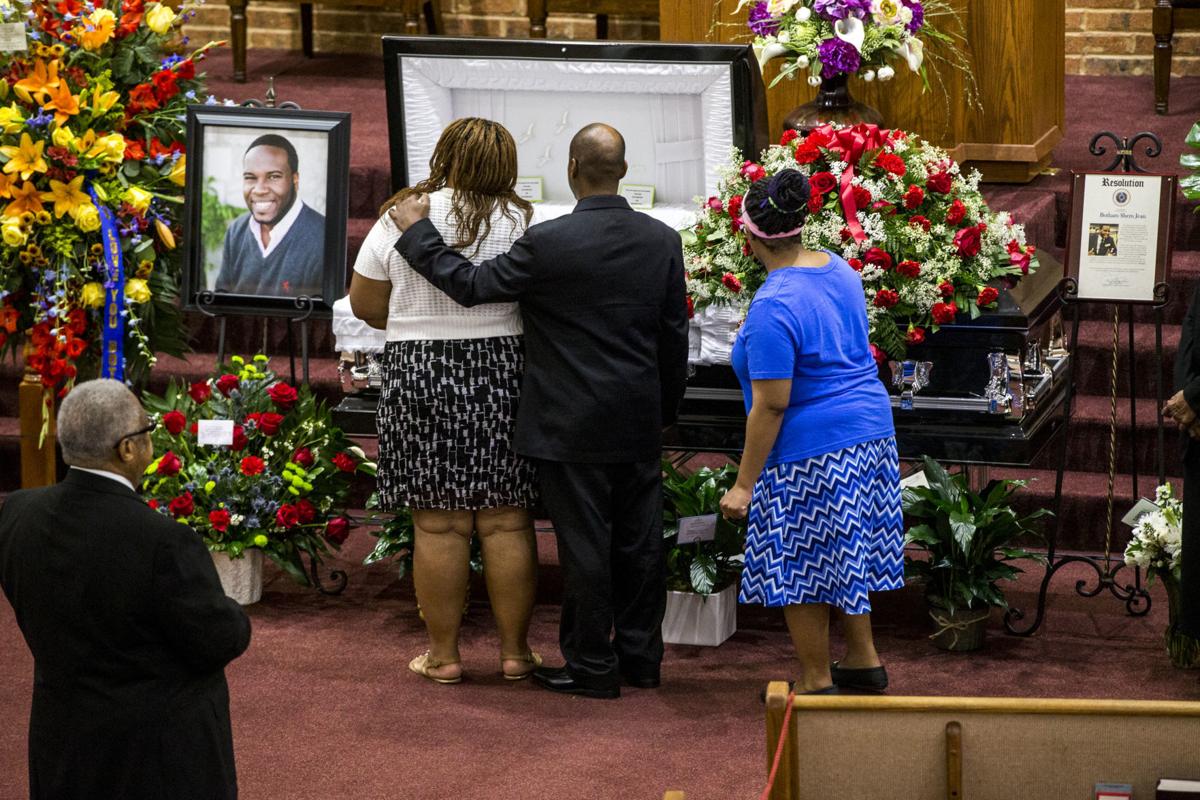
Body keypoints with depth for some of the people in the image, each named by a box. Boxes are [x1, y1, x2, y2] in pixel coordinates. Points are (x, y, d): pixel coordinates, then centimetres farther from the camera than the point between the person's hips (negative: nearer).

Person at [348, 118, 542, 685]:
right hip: (503, 375, 0)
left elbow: (364, 303, 5)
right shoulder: (521, 223, -3)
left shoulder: (401, 218, -1)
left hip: (418, 378, 0)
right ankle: (514, 650, 12)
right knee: (506, 521, 6)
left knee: (438, 525, 4)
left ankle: (443, 654, 10)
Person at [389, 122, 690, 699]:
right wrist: (665, 408, 19)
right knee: (639, 543, 13)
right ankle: (641, 657, 22)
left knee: (584, 546, 3)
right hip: (640, 424, 5)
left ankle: (592, 667, 10)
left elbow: (472, 285, -11)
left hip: (573, 428, -5)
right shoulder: (662, 240, 1)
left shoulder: (548, 242, -17)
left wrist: (416, 232, 1)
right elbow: (674, 334, 7)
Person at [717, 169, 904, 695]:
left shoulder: (774, 307, -22)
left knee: (799, 571, 4)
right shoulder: (838, 269, 4)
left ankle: (817, 683, 13)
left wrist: (745, 484, -16)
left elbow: (771, 404, -22)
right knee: (844, 553, 21)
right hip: (870, 431, 9)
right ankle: (863, 661, 31)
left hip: (812, 451, -9)